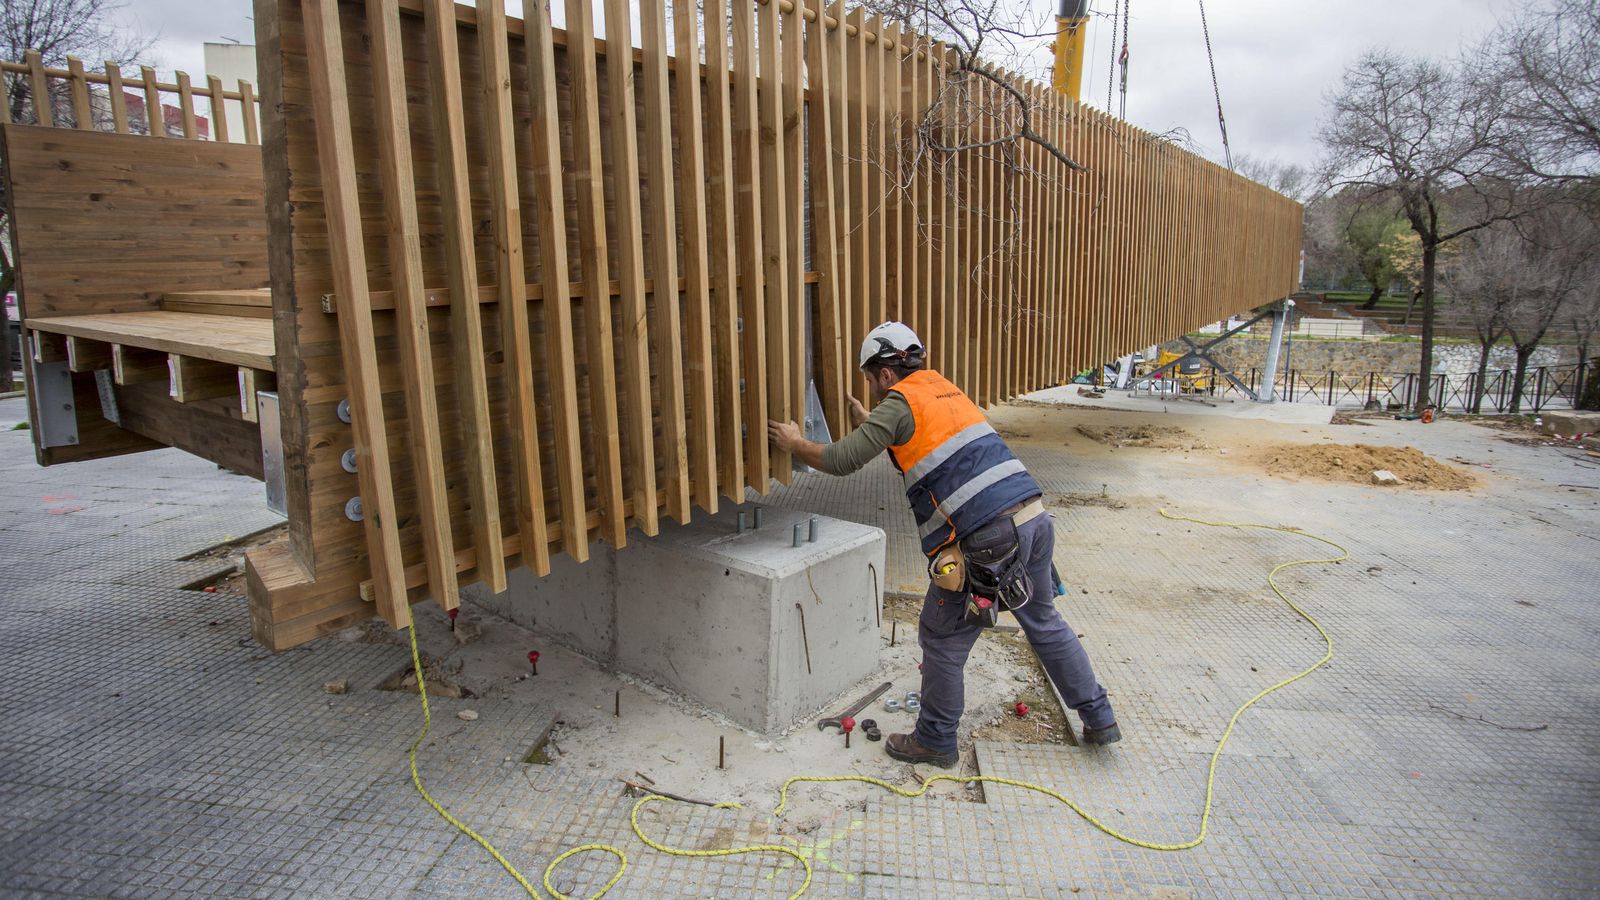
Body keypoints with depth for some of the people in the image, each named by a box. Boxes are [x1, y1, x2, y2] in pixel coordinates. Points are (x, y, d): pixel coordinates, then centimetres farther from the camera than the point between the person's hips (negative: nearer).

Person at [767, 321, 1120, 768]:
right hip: (1035, 519, 8)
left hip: (986, 540, -8)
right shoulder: (945, 388, 20)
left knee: (943, 641, 10)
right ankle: (1099, 718, 36)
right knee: (1044, 622, 25)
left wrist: (795, 443, 12)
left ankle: (935, 741, 25)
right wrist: (867, 422, 47)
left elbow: (841, 461, -5)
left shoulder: (900, 402, -4)